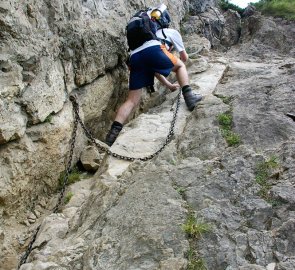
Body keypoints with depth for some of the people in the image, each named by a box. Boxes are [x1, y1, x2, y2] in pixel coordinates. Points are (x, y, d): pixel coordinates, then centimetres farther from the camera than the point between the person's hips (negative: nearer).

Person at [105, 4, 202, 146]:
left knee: (132, 101, 2)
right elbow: (184, 57, 43)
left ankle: (113, 132, -13)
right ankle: (189, 96, 10)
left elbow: (155, 69, 48)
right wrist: (177, 62, 67)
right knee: (180, 65, 25)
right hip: (153, 50, -4)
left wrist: (168, 84, 55)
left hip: (134, 57, 4)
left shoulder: (150, 34, 47)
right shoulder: (172, 32, 34)